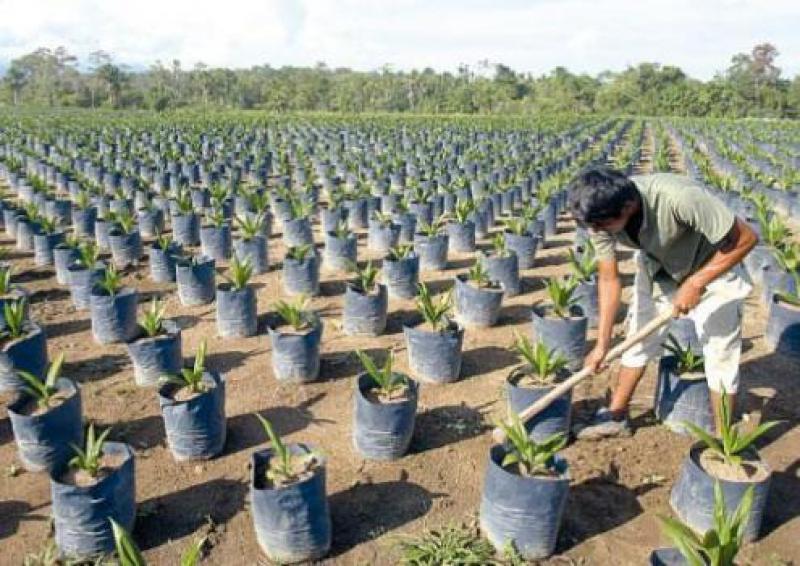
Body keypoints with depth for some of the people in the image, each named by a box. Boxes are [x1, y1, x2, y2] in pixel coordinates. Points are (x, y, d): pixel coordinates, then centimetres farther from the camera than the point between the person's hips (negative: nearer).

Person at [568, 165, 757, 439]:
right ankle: (616, 415, 24)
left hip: (713, 267, -4)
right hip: (658, 267, 4)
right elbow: (609, 279, -15)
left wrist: (696, 283, -28)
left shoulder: (679, 197, -42)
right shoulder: (600, 212, -25)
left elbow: (746, 237, -29)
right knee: (638, 336, 8)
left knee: (720, 351, -3)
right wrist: (601, 345, -14)